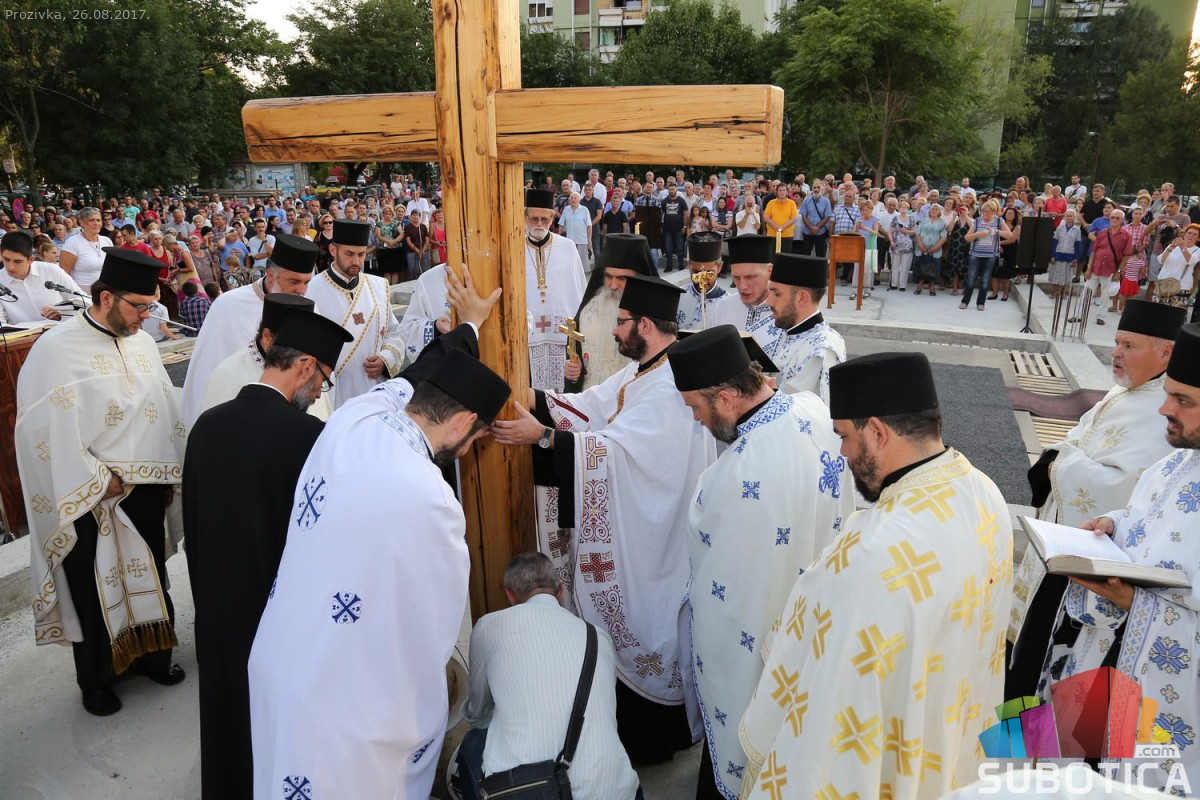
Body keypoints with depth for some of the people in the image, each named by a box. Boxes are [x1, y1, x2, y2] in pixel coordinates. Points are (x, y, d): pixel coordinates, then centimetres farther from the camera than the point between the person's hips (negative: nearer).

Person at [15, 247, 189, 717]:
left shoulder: (142, 343, 4)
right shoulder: (56, 350, -15)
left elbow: (165, 410, 9)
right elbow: (50, 432, -17)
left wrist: (170, 474, 8)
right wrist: (102, 482, -15)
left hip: (145, 490, 5)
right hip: (90, 500, -5)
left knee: (149, 576, 17)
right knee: (94, 590, 10)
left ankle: (150, 654, 37)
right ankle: (95, 679, 30)